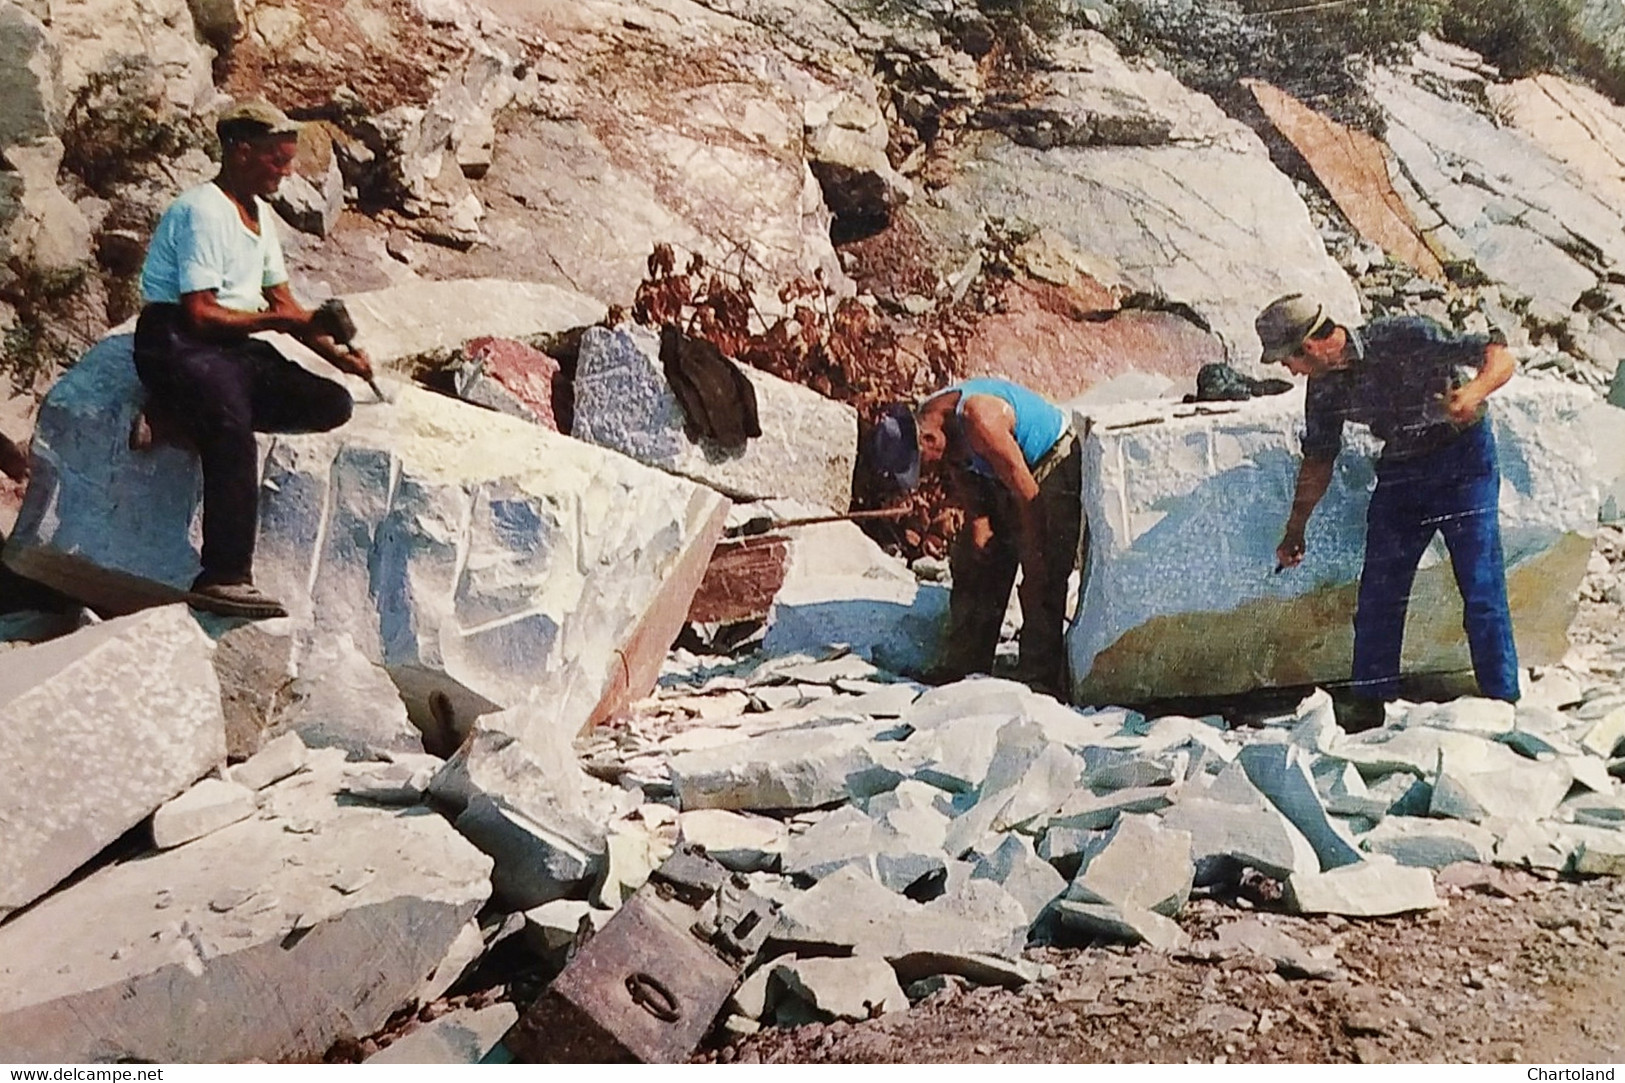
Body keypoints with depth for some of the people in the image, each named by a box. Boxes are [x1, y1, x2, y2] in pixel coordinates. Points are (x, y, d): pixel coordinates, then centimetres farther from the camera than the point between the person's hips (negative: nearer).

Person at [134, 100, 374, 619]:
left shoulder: (259, 212, 17)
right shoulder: (203, 211, -11)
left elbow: (284, 303, 18)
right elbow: (199, 313, -18)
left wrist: (336, 353, 6)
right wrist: (274, 320, -13)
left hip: (237, 347, 9)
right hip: (178, 345, -9)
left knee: (332, 405, -10)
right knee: (234, 433, -35)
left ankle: (187, 415, -13)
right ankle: (223, 577, -36)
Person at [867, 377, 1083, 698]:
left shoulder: (980, 420, -35)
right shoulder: (925, 420, -11)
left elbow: (1028, 495, -30)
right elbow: (964, 480, 4)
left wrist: (1034, 565, -24)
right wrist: (978, 524, -10)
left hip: (1055, 467, -8)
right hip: (999, 477, 8)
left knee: (1042, 583, -15)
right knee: (974, 569, 7)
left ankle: (1040, 681, -11)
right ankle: (962, 669, 15)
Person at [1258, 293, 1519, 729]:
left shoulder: (1403, 337, -23)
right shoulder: (1324, 387, -5)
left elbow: (1501, 358, -20)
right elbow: (1318, 460, 9)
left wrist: (1472, 393, -42)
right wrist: (1295, 530, 12)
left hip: (1463, 455, -5)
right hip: (1399, 468, 5)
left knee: (1481, 590, -10)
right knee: (1378, 593, 2)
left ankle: (1503, 705, 3)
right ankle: (1368, 712, 13)